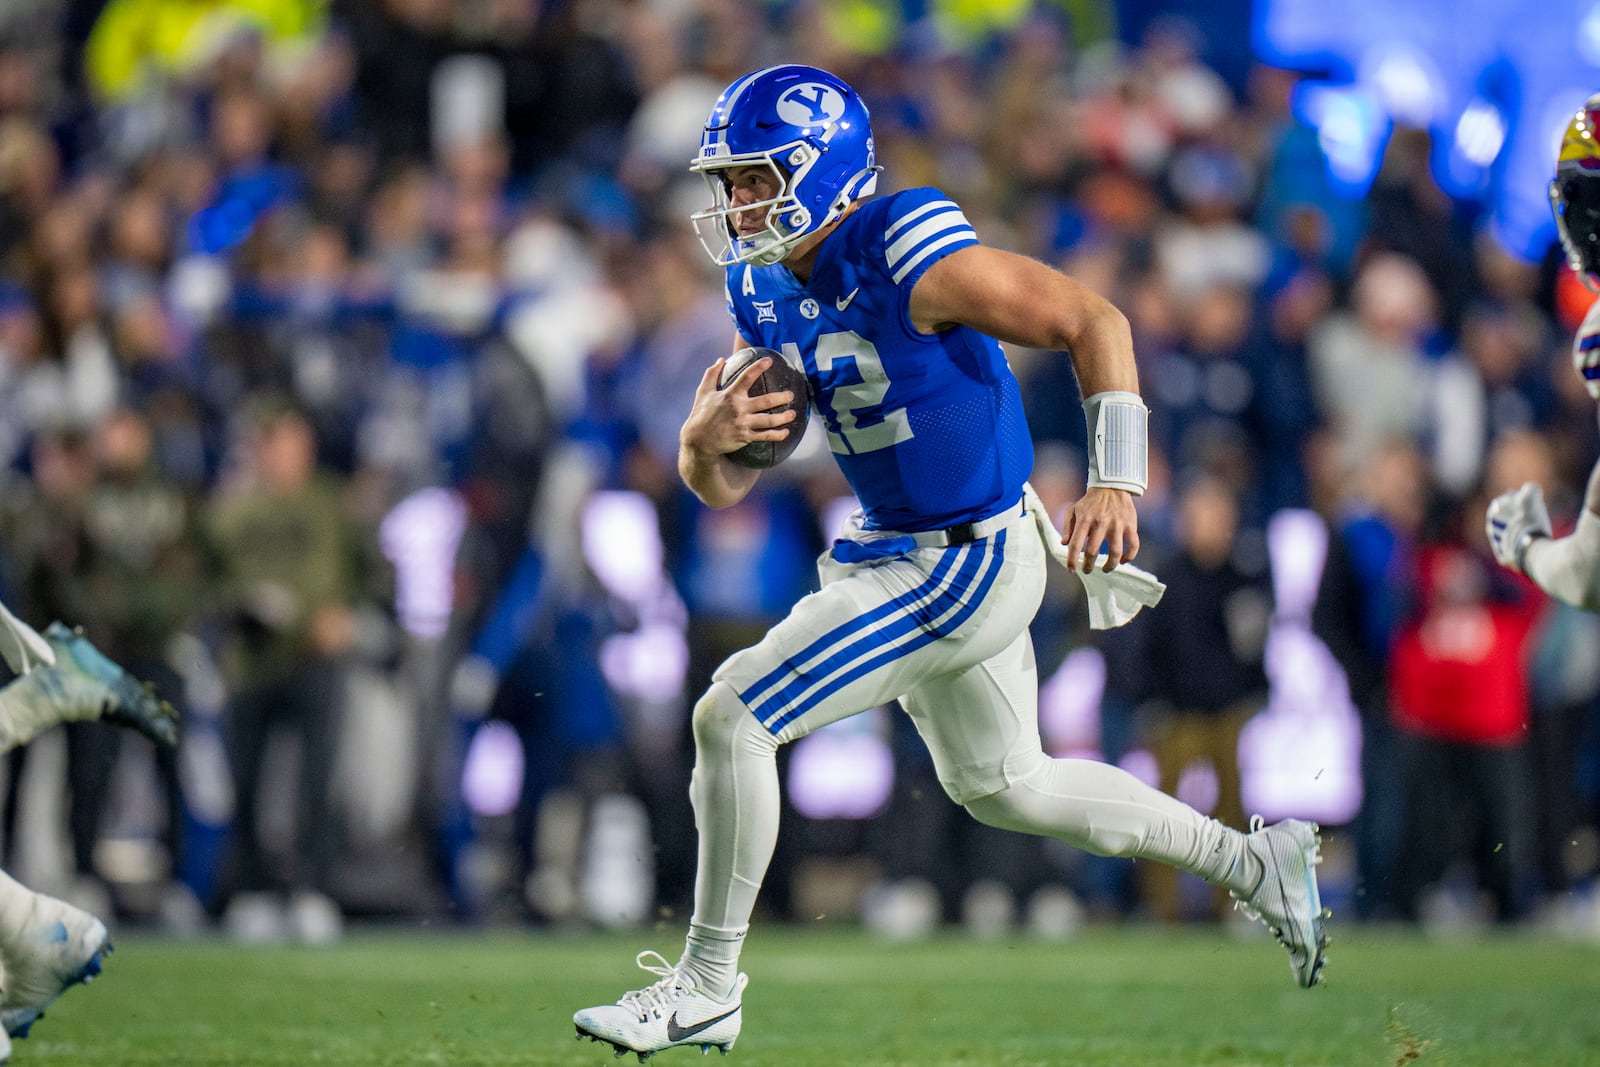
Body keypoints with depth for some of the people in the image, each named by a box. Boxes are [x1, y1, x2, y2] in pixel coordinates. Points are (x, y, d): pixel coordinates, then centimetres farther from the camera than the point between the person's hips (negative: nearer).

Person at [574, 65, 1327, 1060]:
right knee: (1002, 786, 25)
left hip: (964, 565, -10)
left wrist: (1117, 483, -26)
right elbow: (723, 488, 5)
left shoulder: (911, 260, -22)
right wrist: (705, 438, -18)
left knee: (732, 718, -13)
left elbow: (1094, 320, -19)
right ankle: (1254, 863, 37)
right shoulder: (767, 290, 3)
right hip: (903, 554, 10)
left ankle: (707, 987, 0)